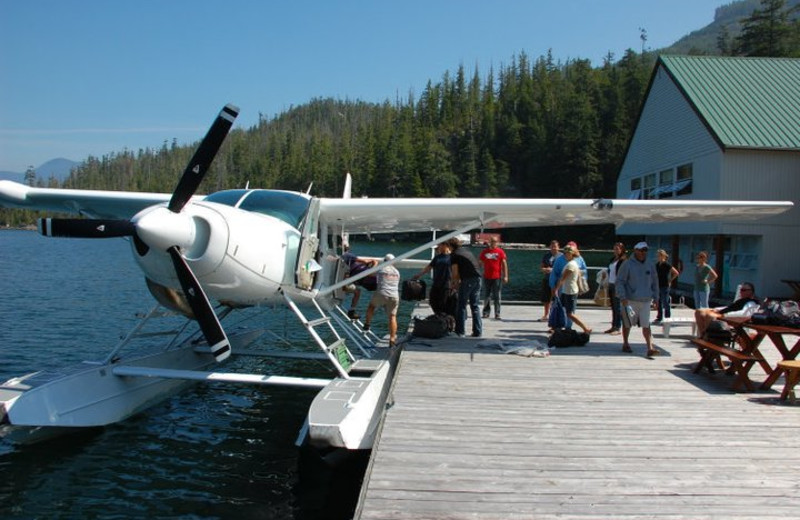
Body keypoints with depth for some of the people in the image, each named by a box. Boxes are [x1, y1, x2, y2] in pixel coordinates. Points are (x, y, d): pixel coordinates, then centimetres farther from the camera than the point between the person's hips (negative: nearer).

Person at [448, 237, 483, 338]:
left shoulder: (454, 255, -2)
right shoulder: (466, 250, 20)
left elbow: (455, 273, -5)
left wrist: (456, 284, 14)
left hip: (467, 279, -7)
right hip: (478, 278, 7)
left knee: (462, 305, 3)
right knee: (475, 305, 13)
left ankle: (460, 331, 4)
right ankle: (477, 331, 11)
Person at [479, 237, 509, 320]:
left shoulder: (500, 252, 1)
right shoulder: (484, 252, 7)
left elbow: (504, 264, -1)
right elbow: (480, 263, 13)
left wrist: (505, 276, -6)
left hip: (497, 277, -2)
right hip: (487, 277, 2)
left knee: (497, 296, -2)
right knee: (487, 296, 9)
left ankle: (497, 314, 1)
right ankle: (486, 312, 17)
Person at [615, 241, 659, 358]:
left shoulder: (650, 265, 10)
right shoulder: (627, 265, -5)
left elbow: (654, 282, 19)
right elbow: (619, 281, -6)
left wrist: (655, 298, 15)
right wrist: (622, 297, -14)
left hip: (646, 300, 3)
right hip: (630, 300, -2)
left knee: (646, 325, -5)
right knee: (627, 324, 10)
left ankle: (650, 348, -7)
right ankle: (625, 344, 27)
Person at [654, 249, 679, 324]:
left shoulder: (667, 265, -12)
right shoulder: (657, 264, 8)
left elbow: (676, 273, -11)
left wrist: (670, 280, -7)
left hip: (664, 286, -7)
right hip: (658, 286, 7)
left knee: (665, 303, -1)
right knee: (659, 303, 13)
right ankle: (659, 318, 21)